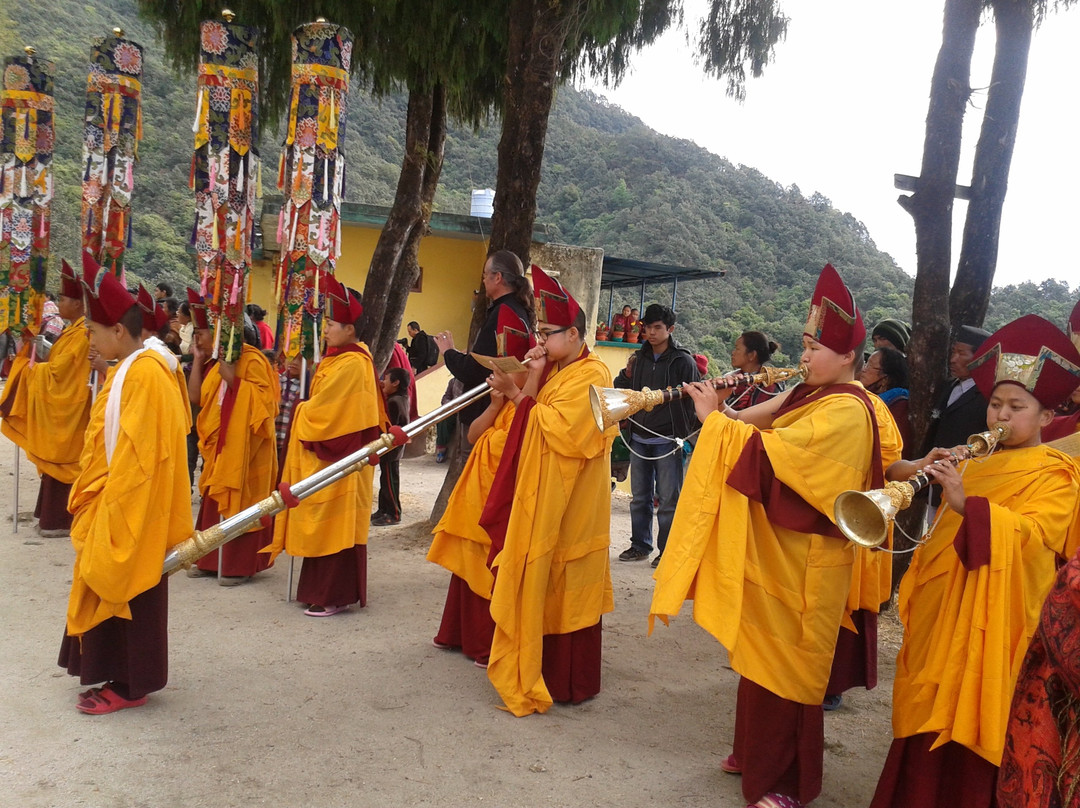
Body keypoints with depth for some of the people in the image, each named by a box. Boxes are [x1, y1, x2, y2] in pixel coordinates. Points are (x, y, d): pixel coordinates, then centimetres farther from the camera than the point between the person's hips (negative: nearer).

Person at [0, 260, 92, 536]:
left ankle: (61, 520, 4)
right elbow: (58, 365, 13)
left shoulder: (81, 334, -18)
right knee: (56, 460, 13)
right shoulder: (73, 330, 13)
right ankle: (53, 515, 21)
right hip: (59, 405, 10)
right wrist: (35, 351, 2)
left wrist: (33, 365, -9)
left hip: (66, 407, -10)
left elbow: (58, 370, -21)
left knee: (61, 460, -3)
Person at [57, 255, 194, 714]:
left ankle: (131, 685, 13)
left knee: (127, 590, 1)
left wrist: (111, 507, -19)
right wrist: (98, 500, 17)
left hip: (132, 507, -10)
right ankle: (121, 674, 28)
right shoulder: (128, 370, 11)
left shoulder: (144, 373, -20)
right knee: (111, 588, 16)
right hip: (115, 501, 10)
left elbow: (138, 451, -23)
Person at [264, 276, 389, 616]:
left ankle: (335, 596, 5)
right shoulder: (340, 359, 13)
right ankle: (324, 588, 22)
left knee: (335, 525, -3)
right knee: (325, 525, 13)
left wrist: (300, 411, 0)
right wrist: (307, 410, 5)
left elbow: (320, 410, -17)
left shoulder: (350, 365, -18)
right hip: (327, 453, 10)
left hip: (340, 458, -10)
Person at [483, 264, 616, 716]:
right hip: (541, 494, 9)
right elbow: (535, 422, 12)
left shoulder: (591, 375, -13)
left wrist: (531, 388, -12)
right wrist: (516, 391, -3)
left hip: (568, 501, -9)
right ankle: (539, 670, 23)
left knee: (565, 588, -1)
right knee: (539, 584, 12)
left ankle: (571, 682, 11)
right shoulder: (556, 371, 15)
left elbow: (556, 428, -22)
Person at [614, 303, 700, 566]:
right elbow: (622, 387, 20)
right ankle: (640, 545, 23)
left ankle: (667, 551, 10)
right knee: (640, 497, 12)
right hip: (639, 438, 5)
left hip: (667, 440, -5)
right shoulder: (639, 357, 10)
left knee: (668, 499, 0)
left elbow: (693, 398, -6)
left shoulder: (683, 361, -5)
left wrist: (686, 435, -10)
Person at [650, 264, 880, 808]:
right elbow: (757, 428, 11)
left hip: (801, 561, -9)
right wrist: (722, 412, -6)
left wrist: (712, 419, -19)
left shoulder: (844, 411, -19)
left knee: (784, 663, 2)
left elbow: (767, 451, -28)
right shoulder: (810, 396, 10)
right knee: (760, 654, 18)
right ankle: (756, 751, 34)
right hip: (773, 548, 9)